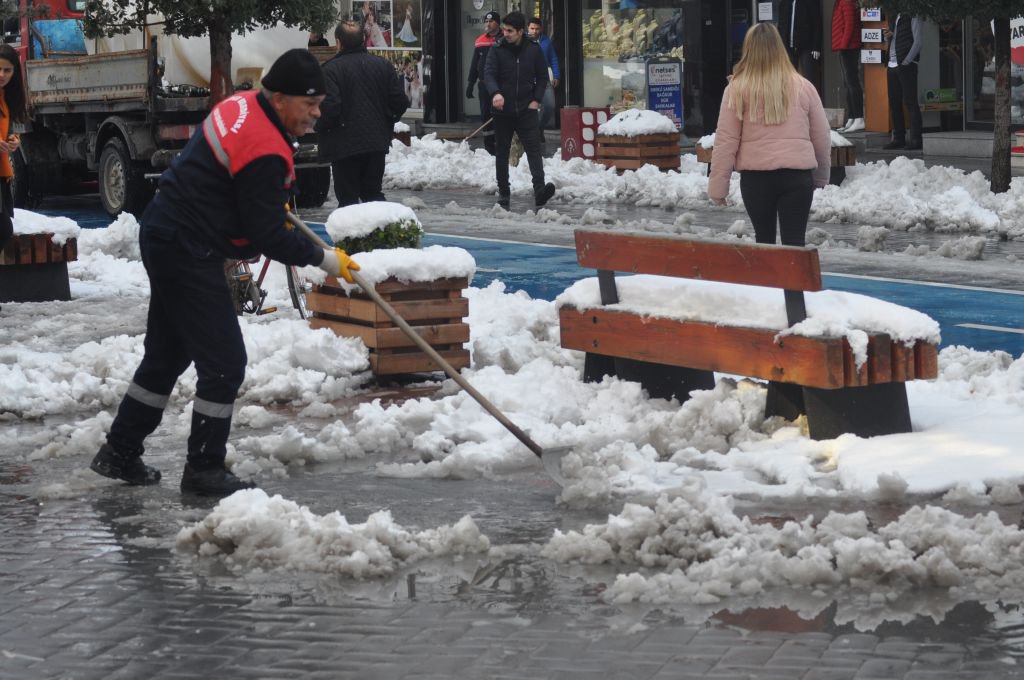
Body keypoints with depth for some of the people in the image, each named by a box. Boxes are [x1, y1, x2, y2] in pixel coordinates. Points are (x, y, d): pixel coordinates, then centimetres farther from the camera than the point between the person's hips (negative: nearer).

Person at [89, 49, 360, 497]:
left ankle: (120, 454, 28)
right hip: (188, 253, -11)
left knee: (167, 353, 20)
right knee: (224, 362, -4)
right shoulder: (265, 152, -24)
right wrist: (322, 259, -10)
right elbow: (268, 237, -21)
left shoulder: (241, 105, 5)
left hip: (164, 236, 11)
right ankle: (204, 470, 3)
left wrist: (272, 202, 20)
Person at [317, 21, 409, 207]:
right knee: (374, 192, 15)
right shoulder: (383, 65, 5)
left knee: (347, 197, 2)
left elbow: (329, 107, -21)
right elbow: (400, 102, 3)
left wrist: (321, 128, -2)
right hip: (378, 142, 5)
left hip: (344, 145, -5)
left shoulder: (331, 69, -13)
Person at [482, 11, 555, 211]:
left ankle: (539, 189, -24)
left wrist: (536, 100, -3)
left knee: (534, 149, -14)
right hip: (503, 110, 1)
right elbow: (488, 74, -13)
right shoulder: (497, 50, -3)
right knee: (501, 153, 9)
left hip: (527, 110, -1)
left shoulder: (534, 50, 1)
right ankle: (503, 193, 18)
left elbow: (542, 77, 9)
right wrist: (495, 93, -32)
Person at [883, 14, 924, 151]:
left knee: (910, 102, -7)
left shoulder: (913, 17, -6)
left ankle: (916, 139, -6)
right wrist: (887, 37, 4)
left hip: (907, 65, -8)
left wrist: (906, 61, -13)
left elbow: (917, 42, -11)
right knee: (894, 103, 9)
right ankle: (898, 138, 16)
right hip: (892, 65, 8)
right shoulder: (894, 17, 18)